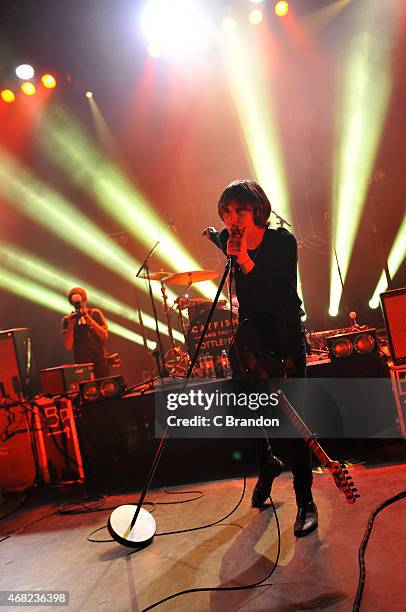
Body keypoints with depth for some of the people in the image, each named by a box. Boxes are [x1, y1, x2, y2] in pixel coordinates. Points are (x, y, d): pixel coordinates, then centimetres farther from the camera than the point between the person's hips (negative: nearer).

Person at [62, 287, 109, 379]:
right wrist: (70, 326, -15)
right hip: (81, 363, 0)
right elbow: (69, 347, -4)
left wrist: (90, 320, -14)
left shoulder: (95, 313, 2)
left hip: (100, 361, 0)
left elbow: (105, 336, -5)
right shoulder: (67, 320, 2)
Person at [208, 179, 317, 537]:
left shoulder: (282, 241, -18)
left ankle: (305, 500, 6)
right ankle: (267, 463, 38)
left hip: (287, 335, -4)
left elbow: (281, 298, -30)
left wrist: (245, 261, -35)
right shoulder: (225, 241, -5)